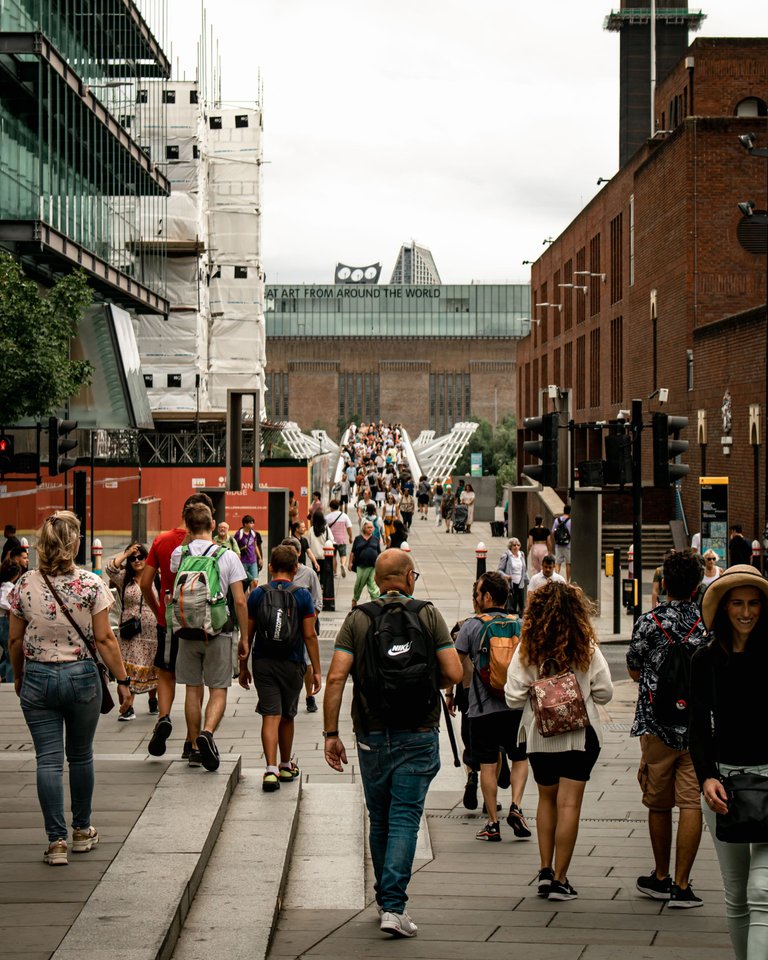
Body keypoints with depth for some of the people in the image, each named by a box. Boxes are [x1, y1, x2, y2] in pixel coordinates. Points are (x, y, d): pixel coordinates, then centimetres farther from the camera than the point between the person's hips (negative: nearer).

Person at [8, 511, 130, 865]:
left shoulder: (24, 585, -4)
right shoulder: (91, 584, -10)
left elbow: (15, 640, 4)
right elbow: (104, 639, -9)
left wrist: (18, 677, 19)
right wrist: (122, 679, 0)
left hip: (37, 677, 1)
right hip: (81, 676, 0)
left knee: (48, 760, 3)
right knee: (80, 756, 16)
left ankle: (56, 841, 0)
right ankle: (82, 831, 28)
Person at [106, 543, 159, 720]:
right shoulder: (124, 578, 4)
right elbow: (110, 568, -15)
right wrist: (127, 553, -10)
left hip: (152, 631, 1)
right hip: (130, 632, -1)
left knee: (152, 669, 13)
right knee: (130, 670, -8)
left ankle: (153, 700, 33)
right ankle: (127, 707, -6)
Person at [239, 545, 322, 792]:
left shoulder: (257, 595, -1)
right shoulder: (302, 595, -5)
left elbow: (247, 635, 2)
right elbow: (310, 636, -5)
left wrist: (243, 666, 12)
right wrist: (317, 670, 0)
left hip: (263, 663, 0)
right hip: (292, 665, 0)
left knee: (270, 716, -2)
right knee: (287, 716, 16)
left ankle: (271, 770, -16)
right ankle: (286, 767, 30)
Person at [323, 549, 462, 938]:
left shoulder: (357, 619, 0)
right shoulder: (428, 615, -2)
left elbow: (335, 677, -9)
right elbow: (454, 673, -7)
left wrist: (331, 733, -4)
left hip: (372, 735, 2)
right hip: (418, 735, -1)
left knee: (379, 820, 16)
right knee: (404, 819, -2)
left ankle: (385, 899, 29)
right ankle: (394, 906, -12)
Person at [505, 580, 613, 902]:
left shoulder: (527, 648, -7)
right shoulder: (587, 647, -8)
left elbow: (513, 697, -9)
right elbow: (604, 693, -4)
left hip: (539, 734, 2)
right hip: (579, 734, -2)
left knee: (546, 799, 19)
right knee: (569, 803, 1)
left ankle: (545, 871, 17)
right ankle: (559, 879, 0)